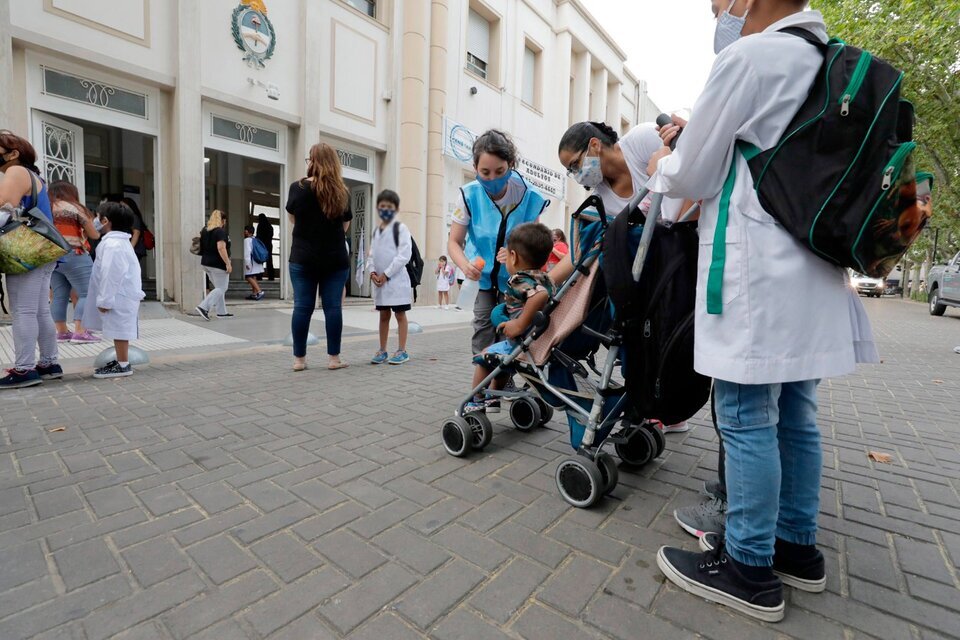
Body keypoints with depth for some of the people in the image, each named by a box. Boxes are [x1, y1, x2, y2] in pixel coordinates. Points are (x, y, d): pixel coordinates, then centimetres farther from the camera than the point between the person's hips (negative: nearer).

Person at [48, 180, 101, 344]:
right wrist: (97, 232, 22)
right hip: (74, 257, -7)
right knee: (86, 294, -5)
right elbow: (94, 234, 1)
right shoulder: (75, 208, -3)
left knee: (59, 296, 10)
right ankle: (80, 332, -12)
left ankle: (62, 332, 13)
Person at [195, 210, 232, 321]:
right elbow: (221, 248, -23)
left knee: (219, 287, 16)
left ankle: (221, 312, 18)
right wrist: (228, 263, -24)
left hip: (206, 263, 9)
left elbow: (202, 246, 19)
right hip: (218, 264, -9)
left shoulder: (205, 230, 12)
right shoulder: (220, 231, -13)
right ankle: (203, 307, -14)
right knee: (221, 289, -2)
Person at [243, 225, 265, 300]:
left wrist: (247, 263, -19)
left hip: (251, 262, -9)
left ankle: (259, 291, -24)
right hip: (256, 262, 9)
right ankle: (254, 294, 14)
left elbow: (247, 251, -17)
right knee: (253, 277, 13)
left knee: (248, 277, -11)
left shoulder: (247, 240, -8)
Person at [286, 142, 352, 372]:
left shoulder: (298, 187, -3)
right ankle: (334, 358, 8)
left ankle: (299, 359, 10)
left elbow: (292, 217, 14)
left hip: (303, 258, -1)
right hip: (335, 259, 1)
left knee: (302, 307, 4)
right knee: (333, 307, 3)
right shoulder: (341, 192, 2)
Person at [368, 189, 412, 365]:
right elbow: (372, 253, 16)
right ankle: (382, 351, 19)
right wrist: (373, 271, -3)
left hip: (396, 278, -6)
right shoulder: (377, 230, 15)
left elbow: (404, 255, -13)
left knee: (400, 314, 1)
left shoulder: (400, 228, -5)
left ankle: (402, 351, 7)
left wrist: (386, 274, -14)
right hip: (379, 279, 6)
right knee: (383, 315, 11)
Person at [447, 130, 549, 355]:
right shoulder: (470, 195, -16)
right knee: (483, 333, -4)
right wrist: (465, 265, -33)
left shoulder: (528, 196, -19)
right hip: (482, 276, 1)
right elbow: (454, 241, -11)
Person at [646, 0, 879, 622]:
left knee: (747, 419, -2)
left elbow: (689, 179, -6)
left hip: (756, 277, -9)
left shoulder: (749, 56, -6)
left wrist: (663, 163, 15)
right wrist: (693, 140, 25)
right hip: (809, 274, 9)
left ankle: (751, 569, 11)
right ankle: (798, 546, 27)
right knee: (794, 414, 14)